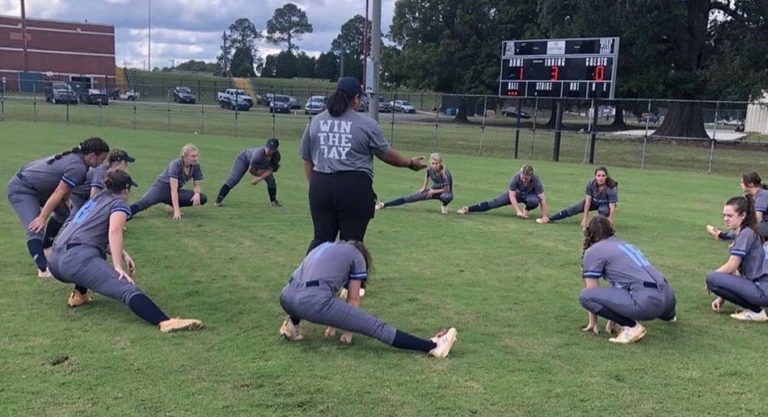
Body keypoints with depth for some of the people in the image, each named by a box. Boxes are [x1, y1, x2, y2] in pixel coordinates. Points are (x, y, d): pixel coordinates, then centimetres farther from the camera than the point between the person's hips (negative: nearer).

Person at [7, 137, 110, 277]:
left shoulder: (75, 157, 5)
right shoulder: (78, 167, -24)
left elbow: (65, 191, 11)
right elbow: (58, 193, -25)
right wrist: (42, 218, -23)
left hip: (36, 187, 11)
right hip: (21, 189, -11)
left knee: (63, 213, 19)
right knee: (35, 230, -21)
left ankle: (44, 249, 30)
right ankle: (43, 270, -28)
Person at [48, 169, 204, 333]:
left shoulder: (96, 199, 30)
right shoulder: (119, 204, 8)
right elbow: (114, 231, -14)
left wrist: (121, 254, 30)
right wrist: (118, 266, -19)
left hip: (56, 261, 8)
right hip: (76, 258, -8)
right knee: (128, 289, -23)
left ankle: (78, 295, 22)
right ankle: (165, 322, -45)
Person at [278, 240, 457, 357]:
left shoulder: (325, 247, 35)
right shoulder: (357, 256, 18)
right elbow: (353, 300, 19)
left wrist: (332, 322, 50)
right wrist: (348, 330, 29)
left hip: (286, 298, 6)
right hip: (313, 301, -6)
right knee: (375, 327, -3)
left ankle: (293, 325, 21)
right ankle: (432, 346, -8)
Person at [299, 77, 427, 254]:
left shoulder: (315, 122, 11)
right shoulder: (366, 124, -1)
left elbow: (306, 158, 14)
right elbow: (386, 154, 7)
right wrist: (410, 163, 23)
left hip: (321, 186, 4)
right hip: (354, 188, -4)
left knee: (321, 239, 13)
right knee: (351, 242, 6)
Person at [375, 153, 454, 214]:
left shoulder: (444, 173, -34)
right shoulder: (430, 169, -18)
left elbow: (447, 190, -24)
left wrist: (433, 191, -18)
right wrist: (424, 188, 6)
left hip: (445, 192, -4)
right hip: (433, 190, 4)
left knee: (447, 197, -43)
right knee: (409, 198, -5)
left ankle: (444, 206, -4)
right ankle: (384, 205, 2)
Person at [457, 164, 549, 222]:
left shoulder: (536, 180, -36)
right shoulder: (516, 177, -34)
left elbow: (542, 199, -34)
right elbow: (512, 196, -28)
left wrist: (544, 216, -39)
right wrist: (518, 211, -36)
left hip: (530, 195, -1)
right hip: (516, 193, 1)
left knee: (535, 201, -38)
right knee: (495, 202, -10)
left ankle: (527, 210, -1)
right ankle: (468, 209, -8)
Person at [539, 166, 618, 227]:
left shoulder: (612, 188, -36)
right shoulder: (591, 183, -29)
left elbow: (612, 208, -35)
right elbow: (588, 201, -25)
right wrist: (585, 219, -26)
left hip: (606, 204, -3)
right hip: (593, 201, 3)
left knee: (603, 210, -39)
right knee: (573, 209, -5)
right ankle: (548, 220, -1)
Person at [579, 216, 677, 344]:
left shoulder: (592, 251, 4)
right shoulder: (624, 245, 26)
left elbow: (592, 290, 6)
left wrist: (593, 322, 17)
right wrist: (612, 321, 34)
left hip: (648, 301, -8)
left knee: (585, 296, -11)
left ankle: (632, 326, -9)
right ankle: (667, 315, 60)